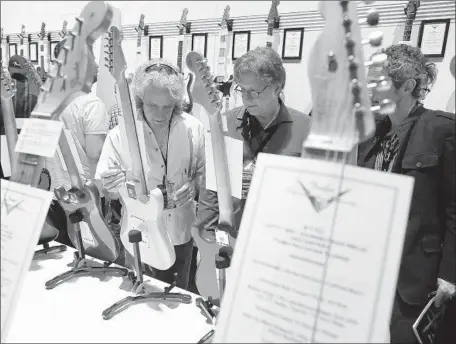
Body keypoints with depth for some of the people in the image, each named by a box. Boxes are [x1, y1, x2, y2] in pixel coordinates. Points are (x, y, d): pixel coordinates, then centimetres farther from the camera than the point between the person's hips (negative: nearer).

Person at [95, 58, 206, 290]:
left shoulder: (193, 128, -8)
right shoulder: (120, 135, -13)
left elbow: (204, 172, 3)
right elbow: (106, 191, -10)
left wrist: (193, 184, -17)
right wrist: (113, 188, -31)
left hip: (181, 233, 2)